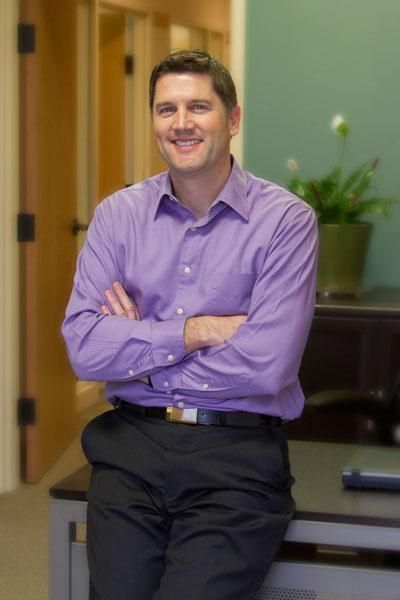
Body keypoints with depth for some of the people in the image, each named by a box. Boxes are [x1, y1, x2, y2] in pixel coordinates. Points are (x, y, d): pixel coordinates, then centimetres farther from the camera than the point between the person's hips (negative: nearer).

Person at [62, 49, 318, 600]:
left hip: (237, 452, -2)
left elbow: (267, 365, -15)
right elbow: (83, 347, -4)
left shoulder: (285, 220, -5)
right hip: (130, 445, 3)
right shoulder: (118, 214, 6)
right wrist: (193, 331, -11)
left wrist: (141, 348, -5)